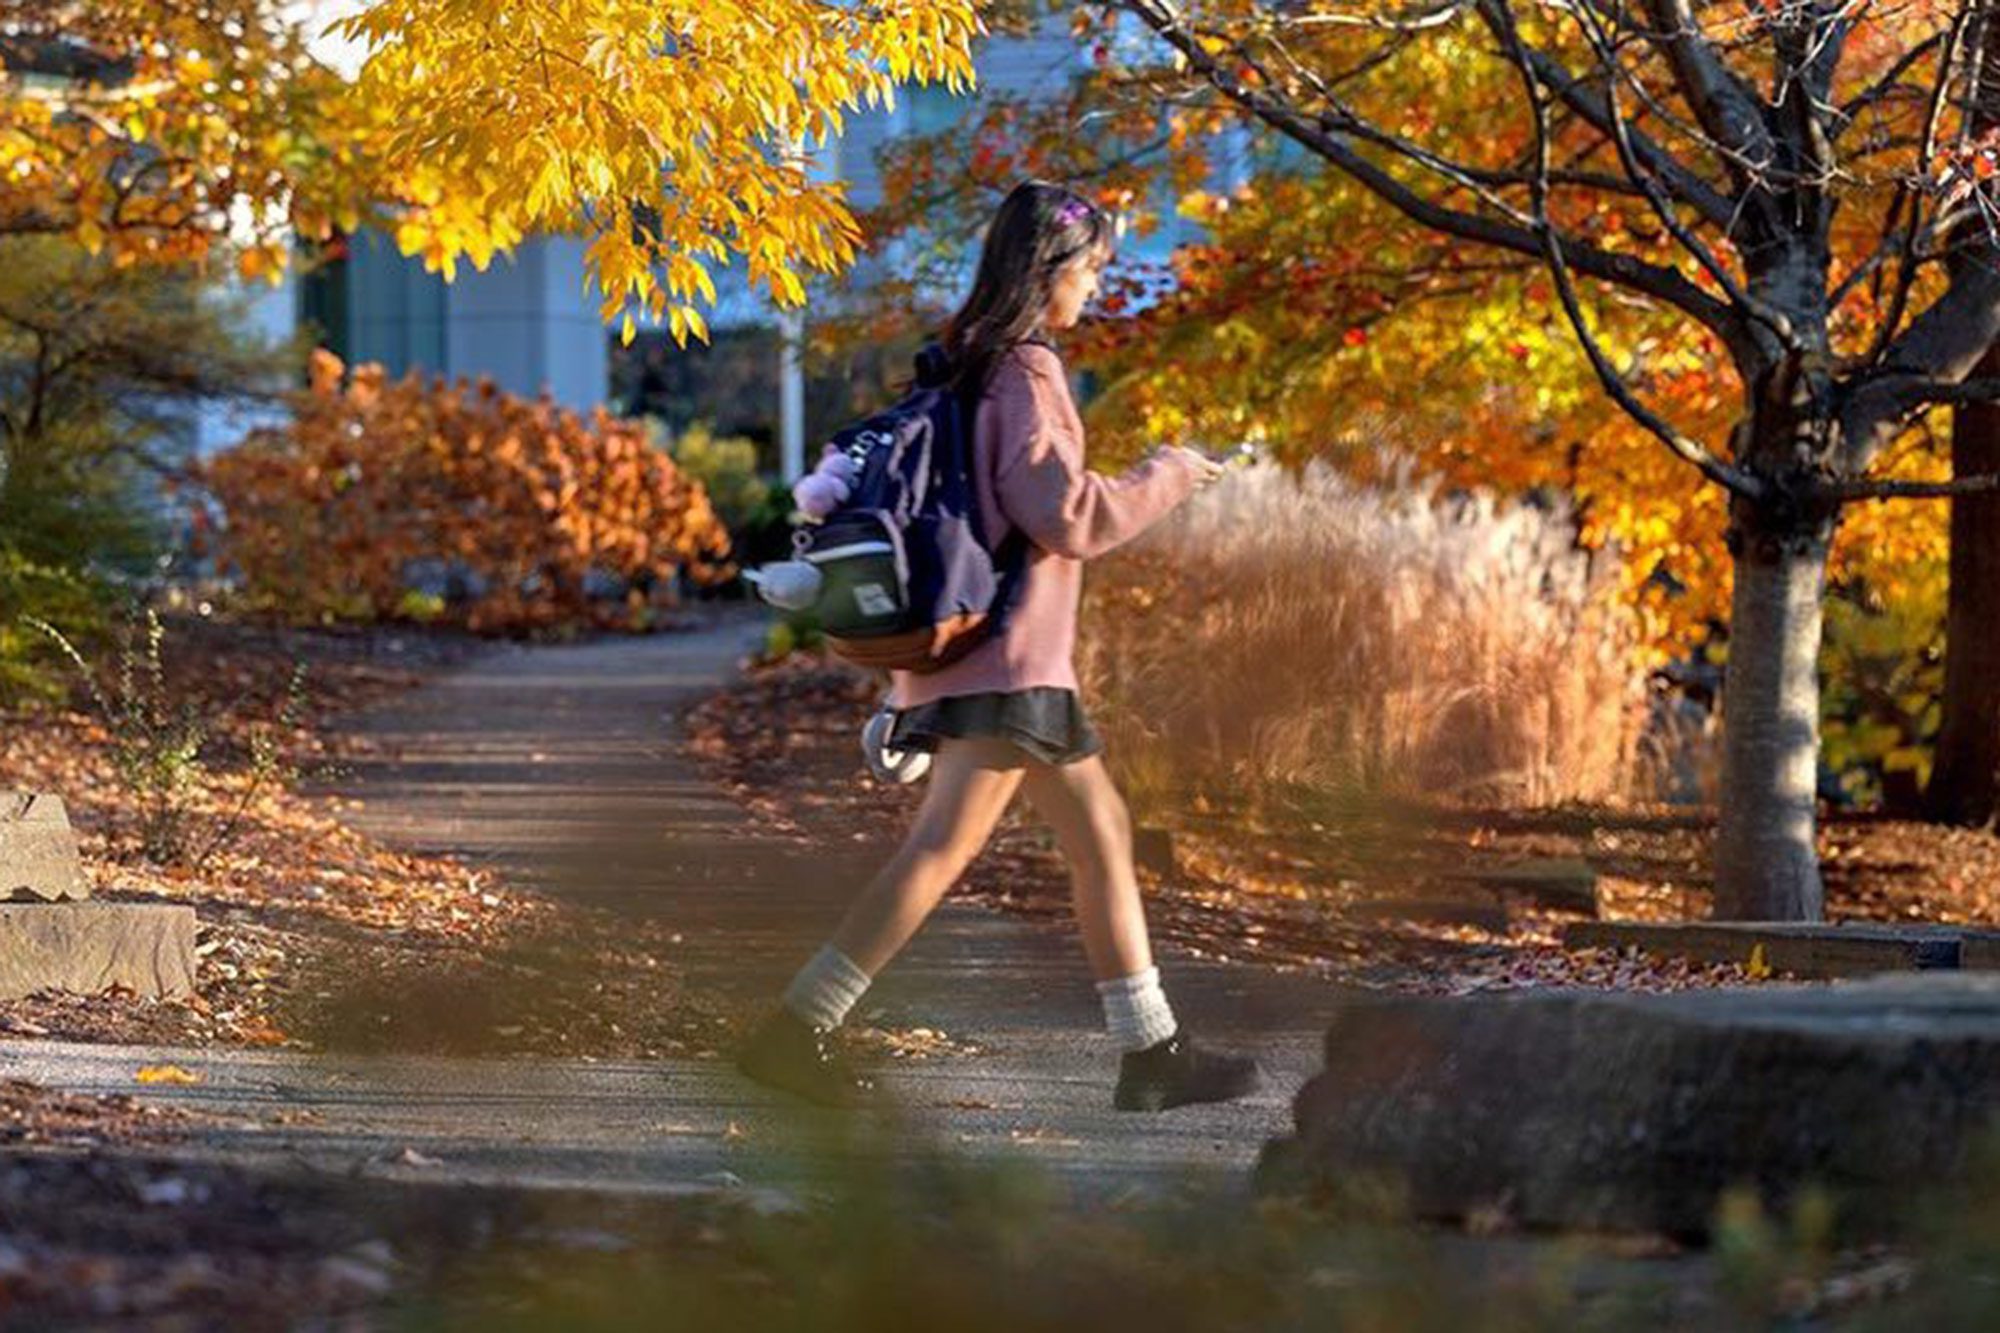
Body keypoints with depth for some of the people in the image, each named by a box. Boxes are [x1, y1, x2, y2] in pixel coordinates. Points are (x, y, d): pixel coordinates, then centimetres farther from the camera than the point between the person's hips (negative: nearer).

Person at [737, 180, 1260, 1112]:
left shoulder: (972, 361, 16)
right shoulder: (1023, 370, -13)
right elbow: (1066, 516, -20)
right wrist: (1167, 479, -5)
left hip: (985, 645, 11)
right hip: (1007, 654, -11)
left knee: (1101, 831, 13)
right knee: (944, 844, -14)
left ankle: (1153, 1053, 16)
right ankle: (796, 1028, -19)